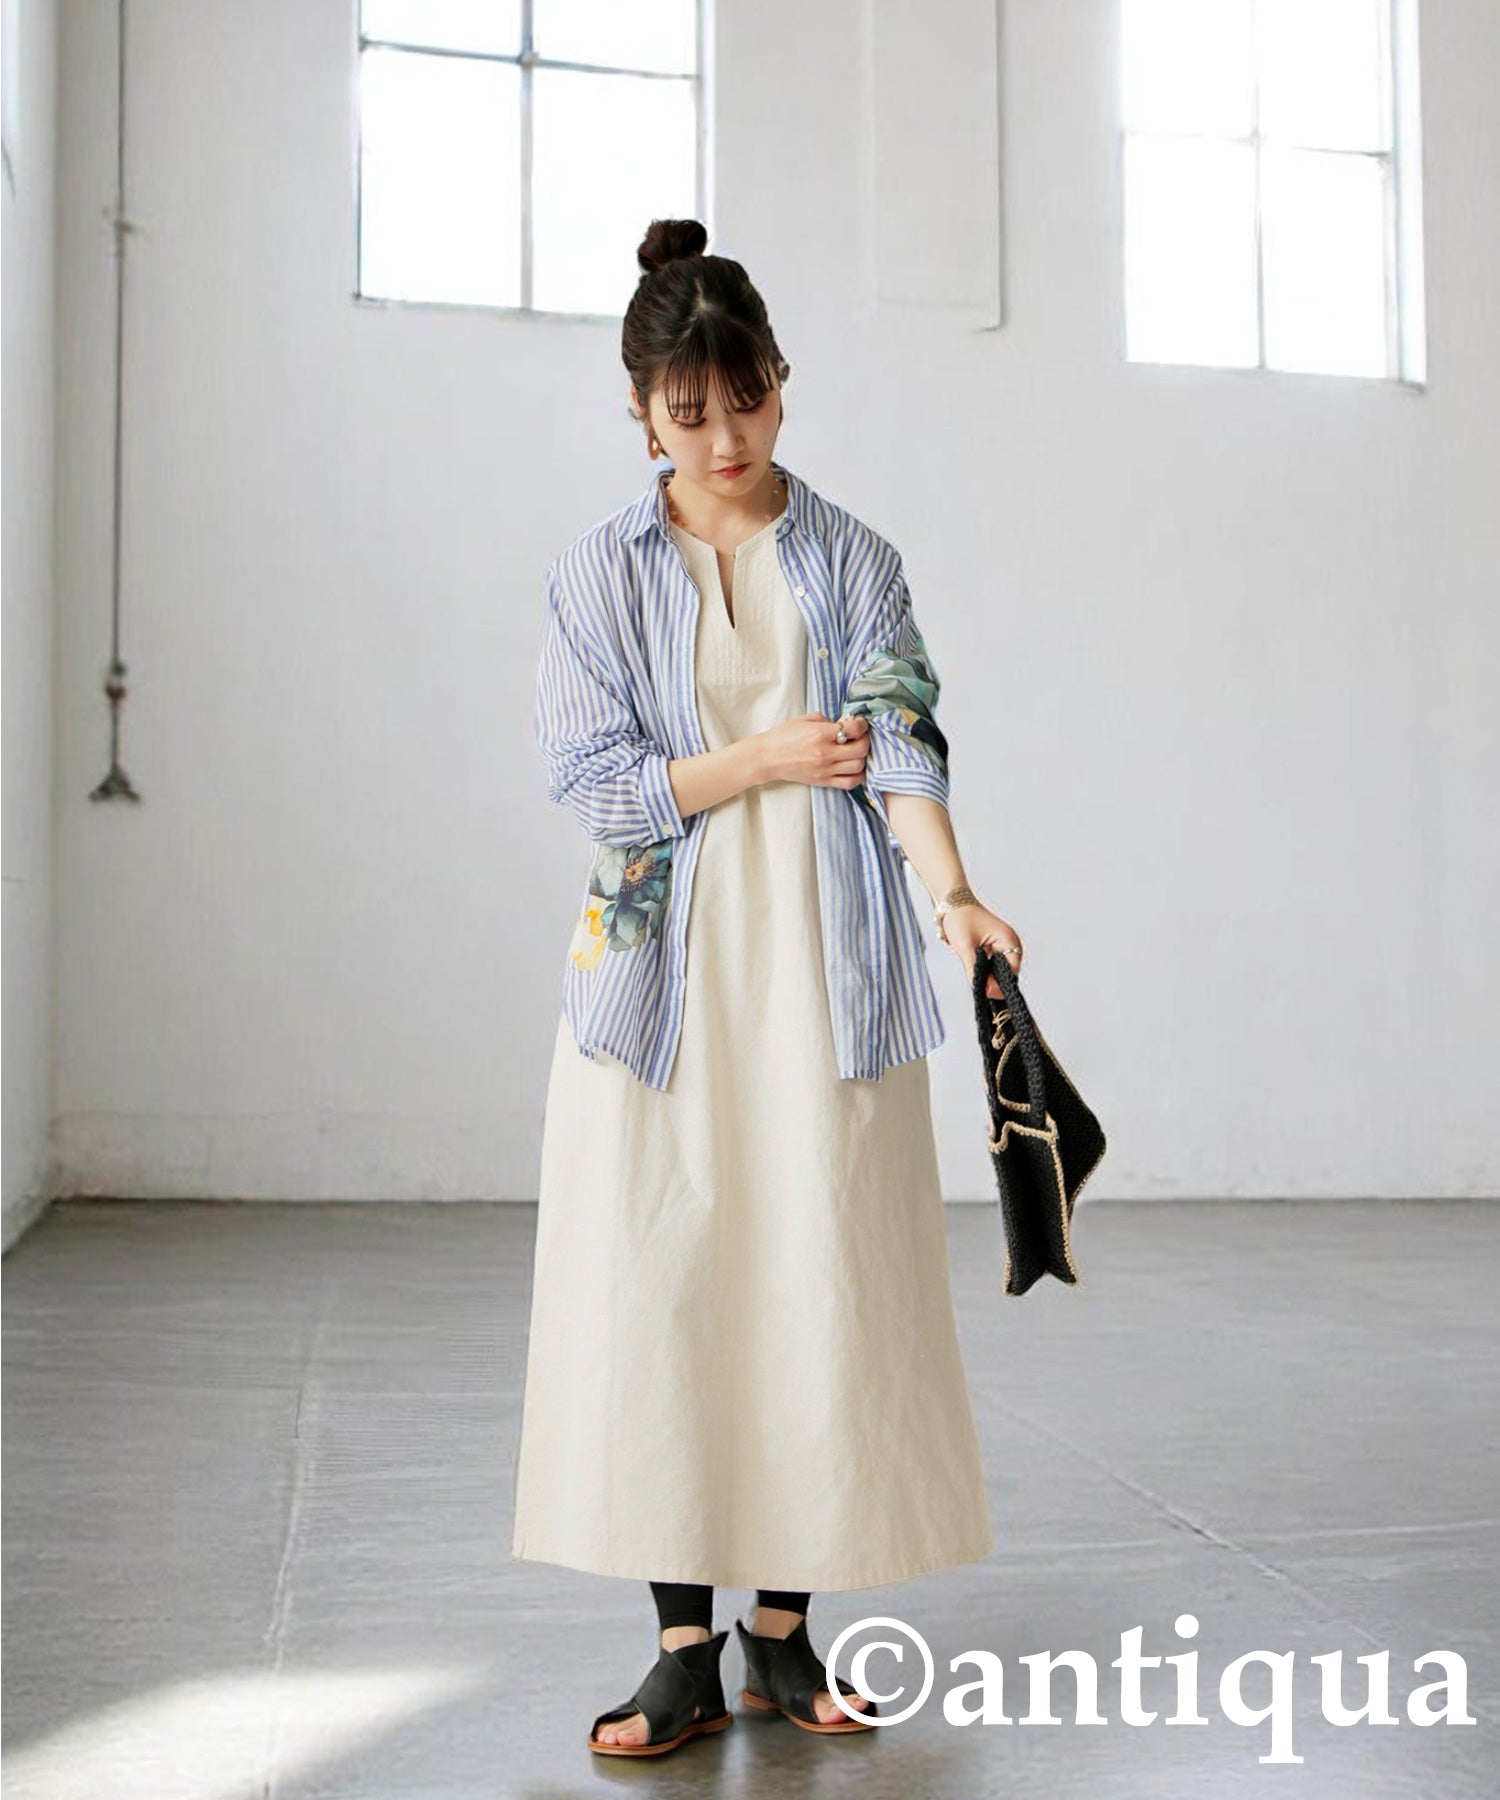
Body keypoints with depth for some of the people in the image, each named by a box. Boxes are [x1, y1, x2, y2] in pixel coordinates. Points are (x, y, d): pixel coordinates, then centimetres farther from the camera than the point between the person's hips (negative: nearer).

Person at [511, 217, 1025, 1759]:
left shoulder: (850, 558, 7)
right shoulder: (600, 573, 5)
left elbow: (900, 740, -5)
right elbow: (591, 779, -2)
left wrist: (952, 890, -22)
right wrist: (769, 760, -9)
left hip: (828, 963, 1)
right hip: (665, 963, 0)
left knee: (823, 1277, 1)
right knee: (660, 1283, -2)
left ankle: (783, 1626, 15)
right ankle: (684, 1646, 9)